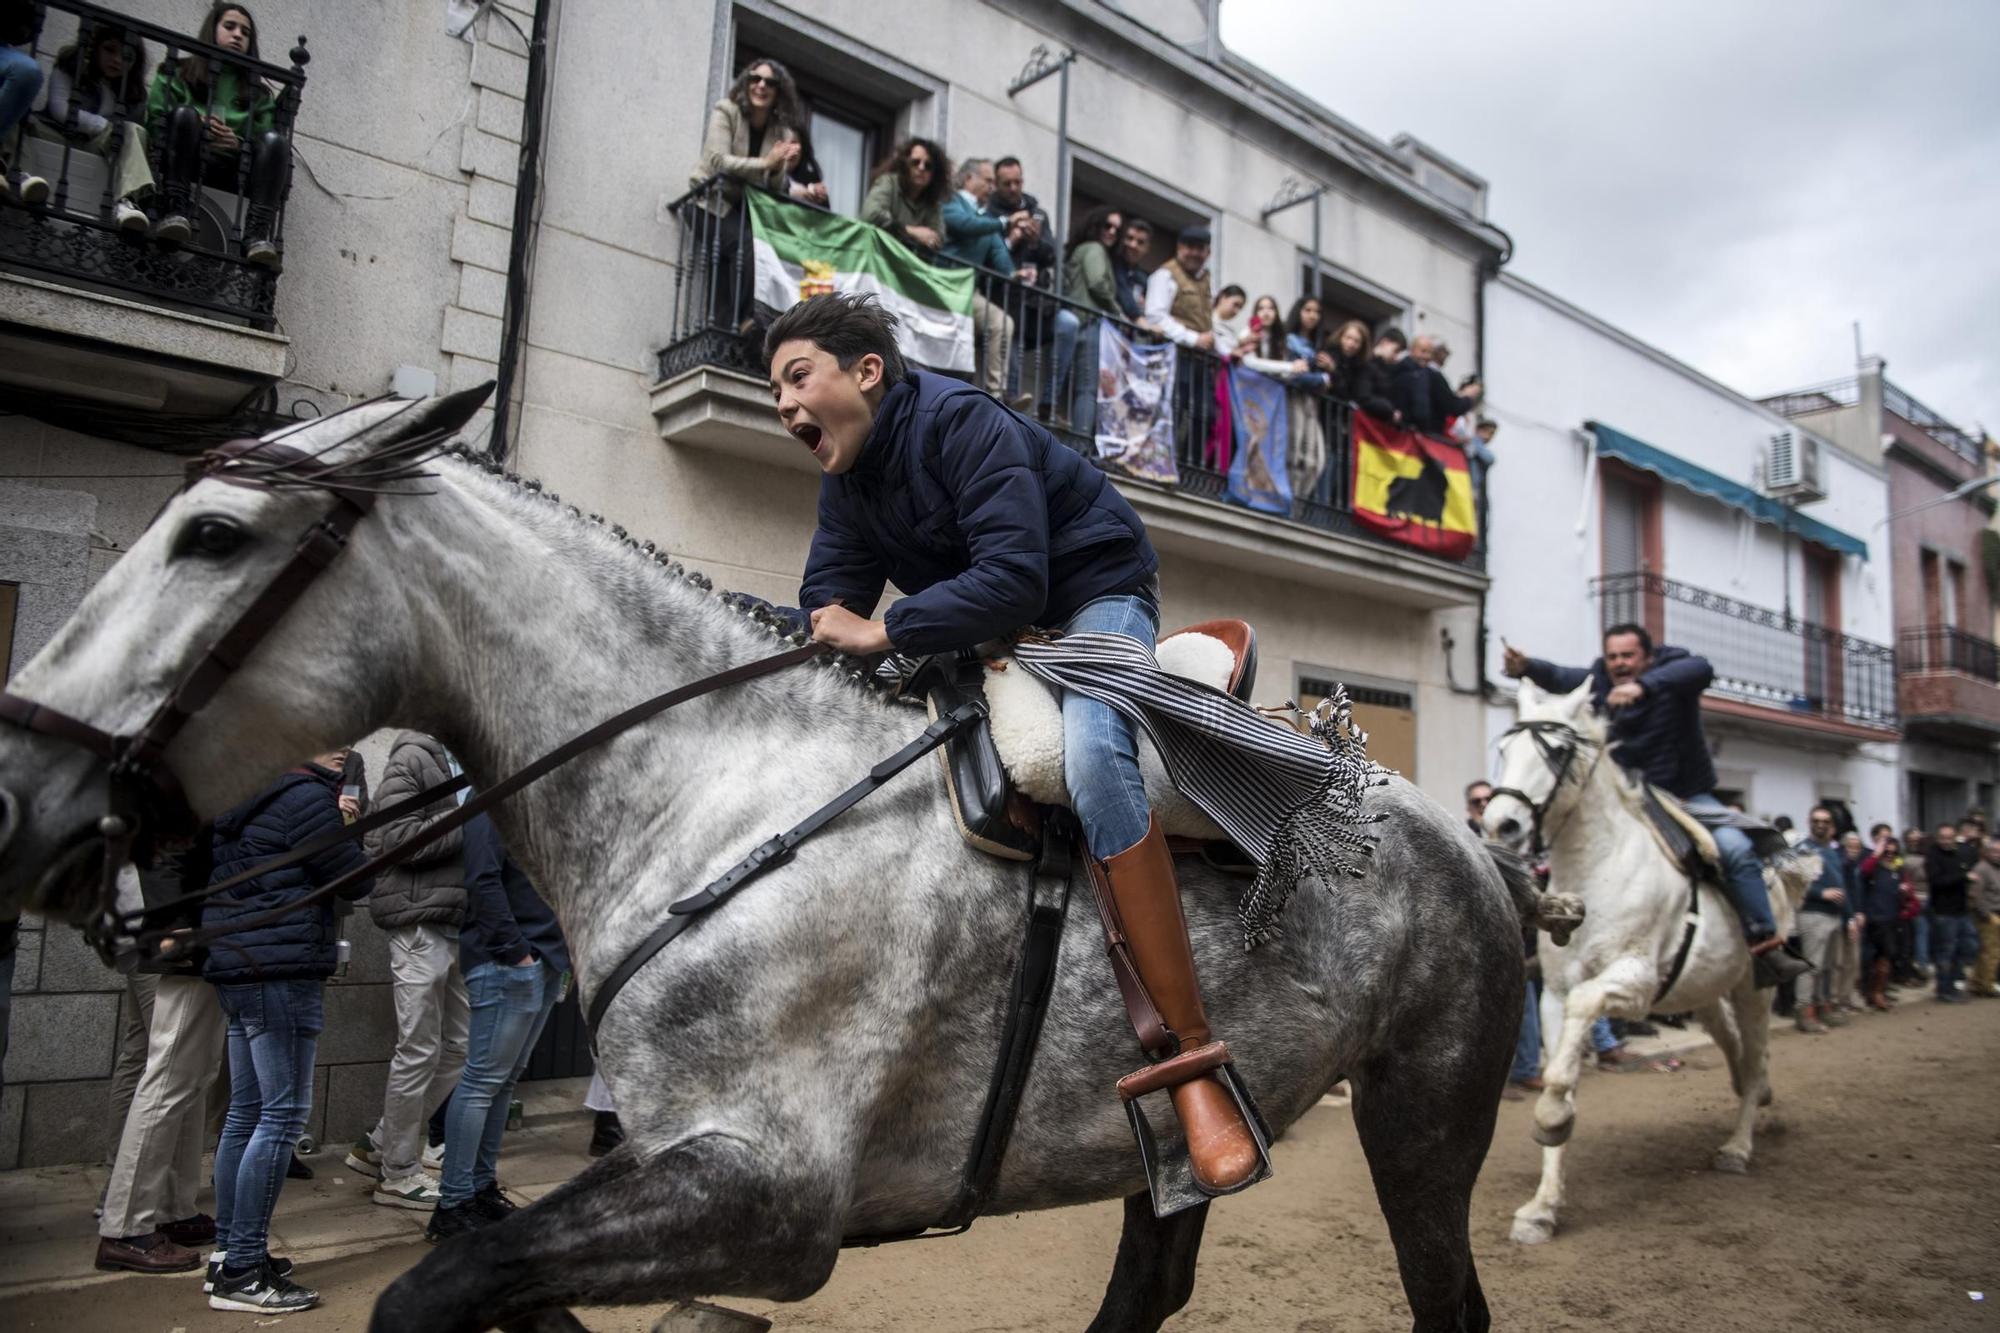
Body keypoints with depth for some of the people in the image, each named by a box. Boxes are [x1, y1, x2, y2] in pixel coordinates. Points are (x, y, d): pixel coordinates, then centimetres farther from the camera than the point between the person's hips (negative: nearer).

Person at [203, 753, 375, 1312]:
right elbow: (356, 882, -9)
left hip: (235, 966, 10)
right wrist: (346, 829, 8)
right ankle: (240, 1272, -3)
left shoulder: (251, 798, 15)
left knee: (246, 1112, 14)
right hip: (281, 968, -10)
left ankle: (228, 1254, 20)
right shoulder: (309, 797, -13)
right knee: (284, 1114, -6)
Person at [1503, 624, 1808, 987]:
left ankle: (1765, 943, -14)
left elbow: (1700, 669, -37)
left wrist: (1644, 685, -54)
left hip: (1689, 796, -3)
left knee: (1736, 849, -23)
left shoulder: (1671, 676, -14)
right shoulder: (1599, 683, -3)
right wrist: (1526, 667, -43)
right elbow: (1561, 677, -21)